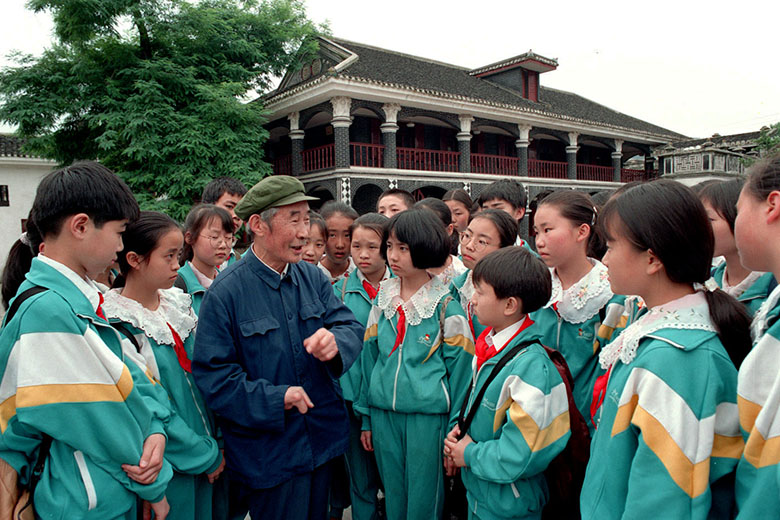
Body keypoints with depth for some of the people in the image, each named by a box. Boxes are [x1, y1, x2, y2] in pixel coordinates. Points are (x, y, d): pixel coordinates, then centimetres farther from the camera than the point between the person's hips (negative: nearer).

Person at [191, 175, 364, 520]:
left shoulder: (313, 278, 2)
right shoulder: (225, 293, -14)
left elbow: (351, 327, -2)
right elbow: (211, 375, -15)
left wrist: (335, 340, -25)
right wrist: (275, 398, -23)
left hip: (323, 438, 6)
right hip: (268, 453, -5)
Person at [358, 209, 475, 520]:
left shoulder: (446, 306, -7)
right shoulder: (382, 302, 5)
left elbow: (459, 368, -6)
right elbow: (370, 358, 10)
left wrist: (455, 428, -6)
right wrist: (366, 417, 11)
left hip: (427, 415, -4)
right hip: (384, 413, 4)